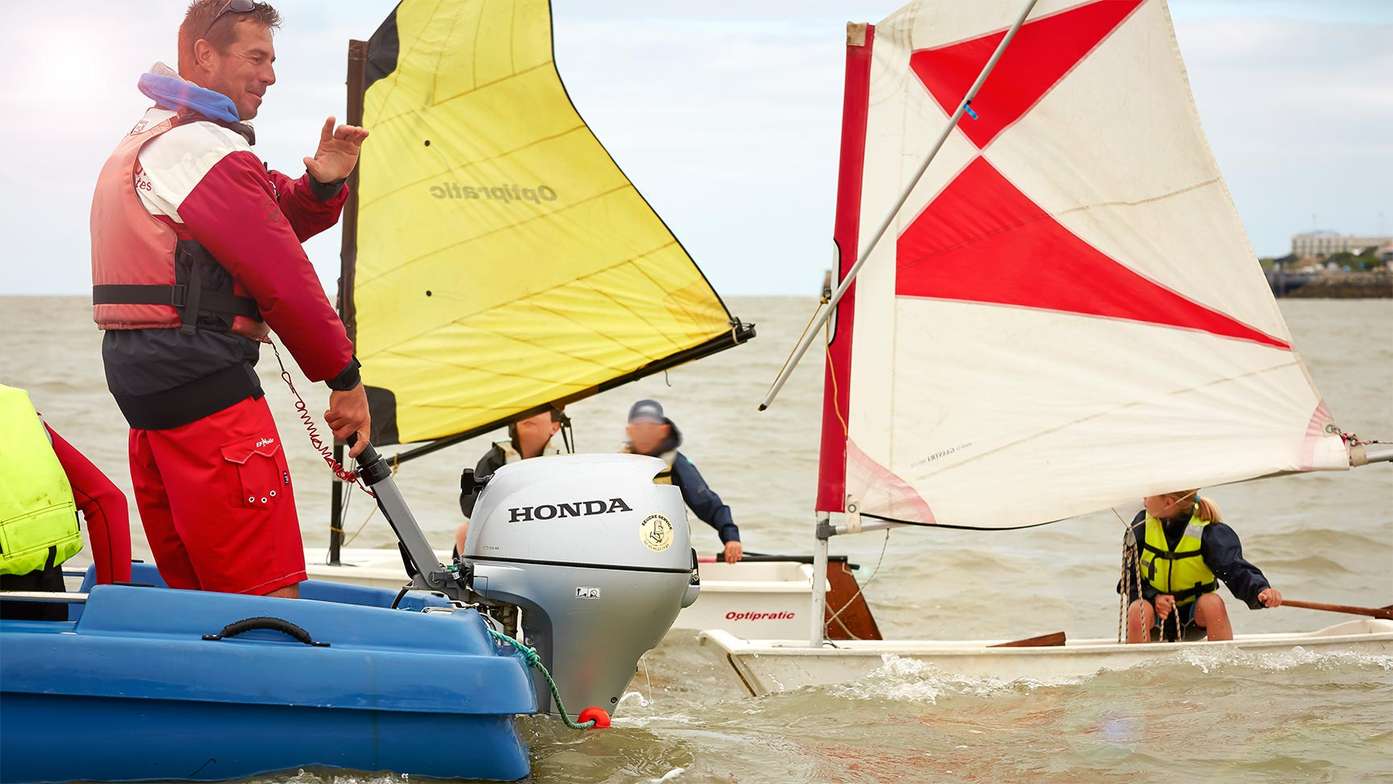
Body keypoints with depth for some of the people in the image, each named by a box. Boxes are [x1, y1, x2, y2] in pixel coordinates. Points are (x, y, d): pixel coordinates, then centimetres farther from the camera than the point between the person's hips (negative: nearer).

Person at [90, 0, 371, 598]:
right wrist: (345, 377, -3)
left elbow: (279, 222, 20)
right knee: (270, 598, -13)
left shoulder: (143, 142, 23)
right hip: (206, 389, -10)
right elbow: (281, 277, -12)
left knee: (195, 590, 12)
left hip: (140, 385, 10)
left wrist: (321, 184, -1)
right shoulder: (206, 147, -9)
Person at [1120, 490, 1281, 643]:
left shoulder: (1207, 531, -14)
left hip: (1193, 616, -1)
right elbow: (1129, 577, 0)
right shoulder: (1142, 524, -6)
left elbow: (1236, 570, -24)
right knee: (1137, 610, -33)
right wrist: (1153, 597, -20)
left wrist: (1261, 591, -45)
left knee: (1212, 603, -33)